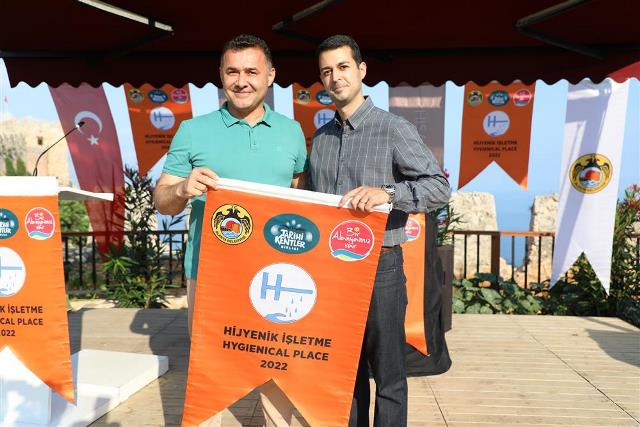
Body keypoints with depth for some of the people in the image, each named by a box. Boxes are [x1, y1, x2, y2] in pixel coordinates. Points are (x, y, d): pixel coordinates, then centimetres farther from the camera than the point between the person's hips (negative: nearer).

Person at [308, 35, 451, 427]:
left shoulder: (394, 129, -7)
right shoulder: (320, 138, 12)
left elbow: (440, 187, -14)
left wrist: (387, 193, -30)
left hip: (379, 266, -5)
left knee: (387, 372, 6)